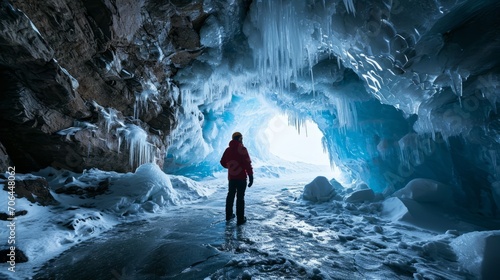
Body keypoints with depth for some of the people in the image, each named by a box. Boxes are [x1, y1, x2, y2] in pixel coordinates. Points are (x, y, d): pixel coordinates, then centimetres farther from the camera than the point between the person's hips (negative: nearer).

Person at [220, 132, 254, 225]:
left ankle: (228, 215, 33)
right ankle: (240, 219, 9)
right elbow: (247, 164, -18)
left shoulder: (228, 150, 4)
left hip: (231, 177, 6)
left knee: (230, 195, 20)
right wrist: (251, 176, -12)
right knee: (240, 198, 2)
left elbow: (222, 162, 12)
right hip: (241, 178, -6)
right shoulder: (242, 149, -14)